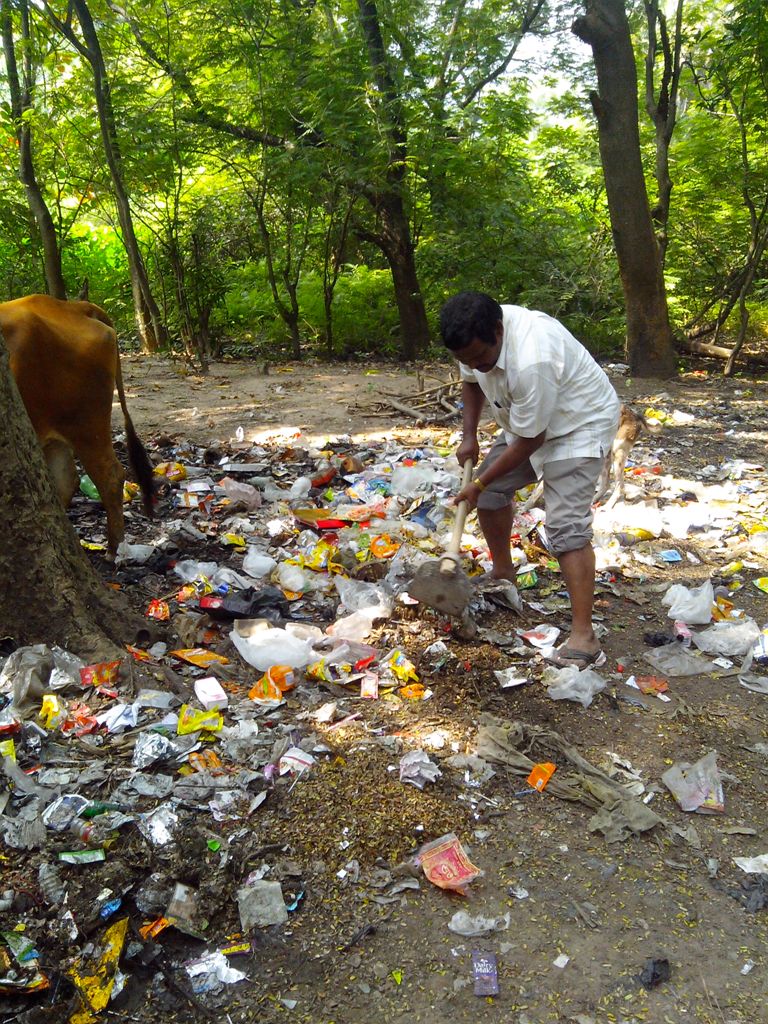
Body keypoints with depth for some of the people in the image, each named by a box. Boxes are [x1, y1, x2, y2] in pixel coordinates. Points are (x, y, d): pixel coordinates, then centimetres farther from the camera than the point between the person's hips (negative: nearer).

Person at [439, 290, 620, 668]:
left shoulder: (531, 361, -40)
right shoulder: (477, 339, -14)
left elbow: (529, 441, -28)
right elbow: (471, 381, 10)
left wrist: (479, 484, -18)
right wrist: (469, 436, 0)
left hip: (579, 424, -9)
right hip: (527, 421, 9)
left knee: (566, 525, -20)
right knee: (492, 491, 12)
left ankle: (583, 637, -20)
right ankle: (503, 574, 34)